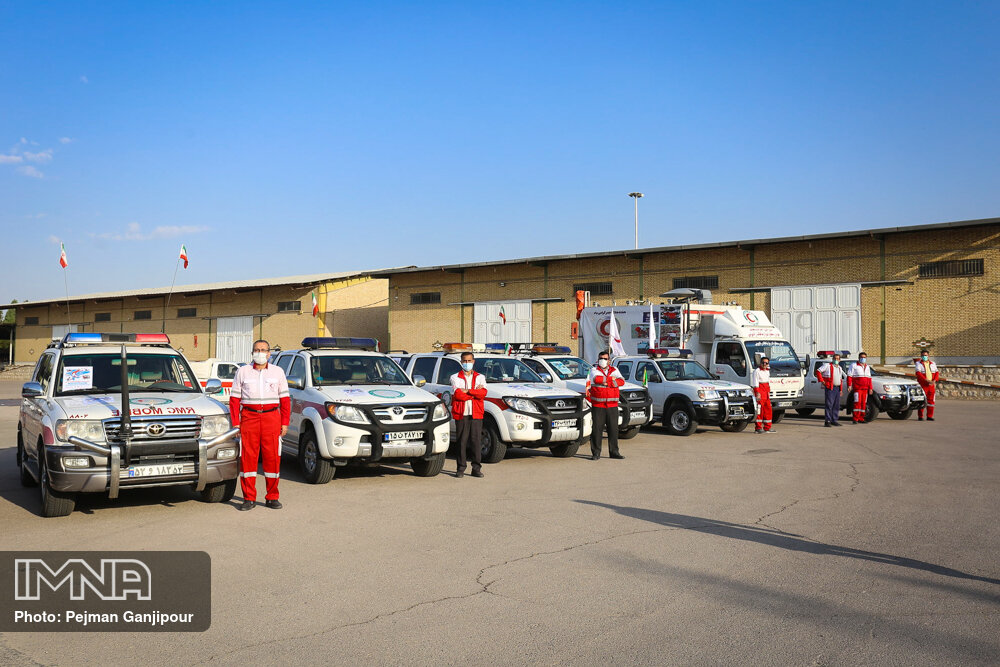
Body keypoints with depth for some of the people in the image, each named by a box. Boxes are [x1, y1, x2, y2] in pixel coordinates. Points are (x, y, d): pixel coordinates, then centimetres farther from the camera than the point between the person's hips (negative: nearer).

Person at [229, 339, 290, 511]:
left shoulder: (278, 372, 12)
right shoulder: (243, 372, 10)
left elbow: (285, 399, 11)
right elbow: (234, 398, 8)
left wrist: (285, 423, 3)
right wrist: (235, 423, -1)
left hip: (272, 417, 0)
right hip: (249, 418, 0)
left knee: (273, 457, -1)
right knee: (247, 457, -2)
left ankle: (272, 497, 8)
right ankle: (249, 498, 6)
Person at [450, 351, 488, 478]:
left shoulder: (480, 377, 14)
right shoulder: (455, 377, 9)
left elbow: (483, 393, -5)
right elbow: (457, 394, -8)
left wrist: (467, 391, -11)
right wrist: (475, 393, -7)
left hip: (476, 414, 1)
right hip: (461, 414, -1)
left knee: (476, 440, -1)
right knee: (462, 441, -1)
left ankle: (476, 468, 4)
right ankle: (461, 468, 6)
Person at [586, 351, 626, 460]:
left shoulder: (614, 370, 14)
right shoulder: (594, 370, 6)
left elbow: (621, 381, -4)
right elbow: (596, 379, -16)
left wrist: (606, 383, -14)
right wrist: (611, 379, -8)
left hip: (612, 406, 3)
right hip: (598, 406, -3)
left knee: (613, 429, 5)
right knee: (597, 429, -3)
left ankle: (614, 452, 14)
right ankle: (596, 453, 4)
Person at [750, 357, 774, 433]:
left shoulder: (767, 371, 18)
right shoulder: (757, 371, -8)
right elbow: (755, 383, -13)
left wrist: (769, 392, 20)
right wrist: (757, 393, -20)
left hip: (766, 393, 8)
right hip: (760, 392, -8)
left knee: (768, 409, 9)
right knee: (759, 410, -9)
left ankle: (767, 428, 16)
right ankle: (758, 428, -6)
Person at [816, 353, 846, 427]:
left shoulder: (840, 368, 19)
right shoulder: (827, 365, -1)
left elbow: (840, 379, 24)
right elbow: (818, 371, -5)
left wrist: (841, 389, 17)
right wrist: (821, 380, -11)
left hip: (837, 388, 7)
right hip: (830, 388, -7)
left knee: (836, 405, 7)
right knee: (829, 405, -11)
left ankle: (834, 420, 13)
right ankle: (827, 421, -10)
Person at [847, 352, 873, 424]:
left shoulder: (867, 367, 19)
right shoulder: (854, 365, 2)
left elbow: (869, 378, 20)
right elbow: (849, 376, -2)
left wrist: (870, 388, 13)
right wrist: (849, 385, -13)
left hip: (865, 388, 5)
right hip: (857, 388, -5)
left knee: (863, 403, 4)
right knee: (857, 402, -13)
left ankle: (861, 419, 9)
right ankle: (855, 419, -11)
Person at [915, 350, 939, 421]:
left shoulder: (933, 364, 14)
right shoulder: (918, 363, 1)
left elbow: (937, 373, 8)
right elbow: (918, 373, -13)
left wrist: (934, 380, -12)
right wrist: (927, 380, -23)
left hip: (931, 385, 4)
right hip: (922, 385, -4)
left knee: (931, 400, 4)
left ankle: (929, 416, 10)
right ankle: (920, 417, 1)